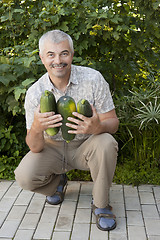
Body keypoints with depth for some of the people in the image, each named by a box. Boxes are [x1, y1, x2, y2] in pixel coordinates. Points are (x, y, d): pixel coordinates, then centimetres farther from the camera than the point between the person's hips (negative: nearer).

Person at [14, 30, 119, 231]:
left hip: (85, 146, -1)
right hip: (53, 148, 1)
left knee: (106, 143, -33)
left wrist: (97, 127, -40)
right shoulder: (35, 93, -15)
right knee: (24, 177, -24)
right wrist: (36, 128, -40)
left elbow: (112, 123, -14)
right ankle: (57, 181, 13)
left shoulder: (93, 79, -18)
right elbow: (35, 147, -15)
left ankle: (100, 204, -9)